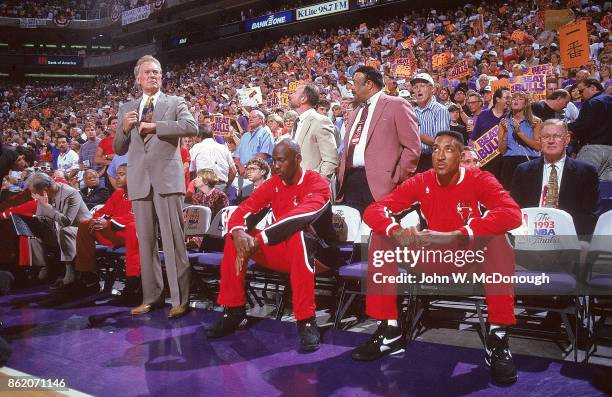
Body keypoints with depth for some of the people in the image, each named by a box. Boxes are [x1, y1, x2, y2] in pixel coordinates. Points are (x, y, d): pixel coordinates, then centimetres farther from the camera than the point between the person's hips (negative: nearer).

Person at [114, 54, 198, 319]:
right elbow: (118, 149, 19)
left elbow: (192, 127, -10)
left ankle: (179, 299, -3)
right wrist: (125, 128, 0)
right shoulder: (127, 109, 19)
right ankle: (152, 297, 15)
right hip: (139, 181, 4)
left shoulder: (175, 103, 9)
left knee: (173, 240, -7)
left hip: (167, 178, -4)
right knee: (145, 241, 6)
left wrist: (154, 126, -10)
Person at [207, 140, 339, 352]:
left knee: (298, 235, -38)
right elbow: (244, 209, -3)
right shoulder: (272, 184, 4)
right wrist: (239, 232, -26)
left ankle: (307, 322, -32)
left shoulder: (317, 184, -14)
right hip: (280, 251, 6)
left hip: (313, 252, -6)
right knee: (234, 237, -8)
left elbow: (299, 217, -32)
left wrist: (258, 239, -35)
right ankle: (233, 311, -1)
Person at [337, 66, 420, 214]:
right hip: (351, 183, 7)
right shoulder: (354, 114, 24)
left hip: (381, 185, -6)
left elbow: (412, 147, -6)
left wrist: (397, 180, -10)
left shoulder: (396, 105, 1)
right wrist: (342, 180, 14)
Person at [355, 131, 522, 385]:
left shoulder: (478, 180, -11)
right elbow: (373, 210, -9)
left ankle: (498, 337, -27)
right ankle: (389, 330, -13)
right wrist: (396, 231, -33)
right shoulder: (421, 182, -4)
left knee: (497, 238, -32)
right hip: (433, 259, 3)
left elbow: (512, 214, -30)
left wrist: (454, 235, -38)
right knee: (382, 237, -14)